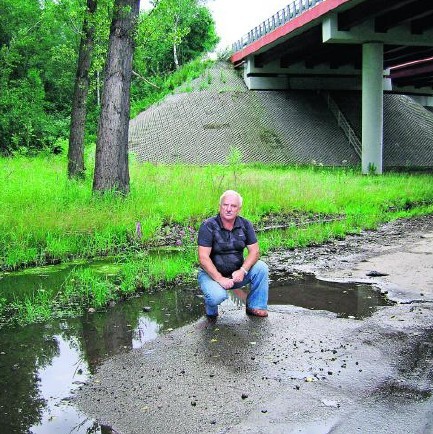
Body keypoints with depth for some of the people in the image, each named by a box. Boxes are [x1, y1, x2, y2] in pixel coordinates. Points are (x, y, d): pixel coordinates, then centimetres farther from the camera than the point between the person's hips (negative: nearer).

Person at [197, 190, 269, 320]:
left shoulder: (245, 224, -2)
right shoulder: (208, 226, -15)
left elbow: (254, 251, -5)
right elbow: (203, 258, -20)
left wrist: (242, 271, -22)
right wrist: (220, 279, -27)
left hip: (237, 273, 4)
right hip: (212, 273, -4)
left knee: (261, 267, -19)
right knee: (218, 296, -33)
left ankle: (255, 306, -1)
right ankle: (211, 310, 5)